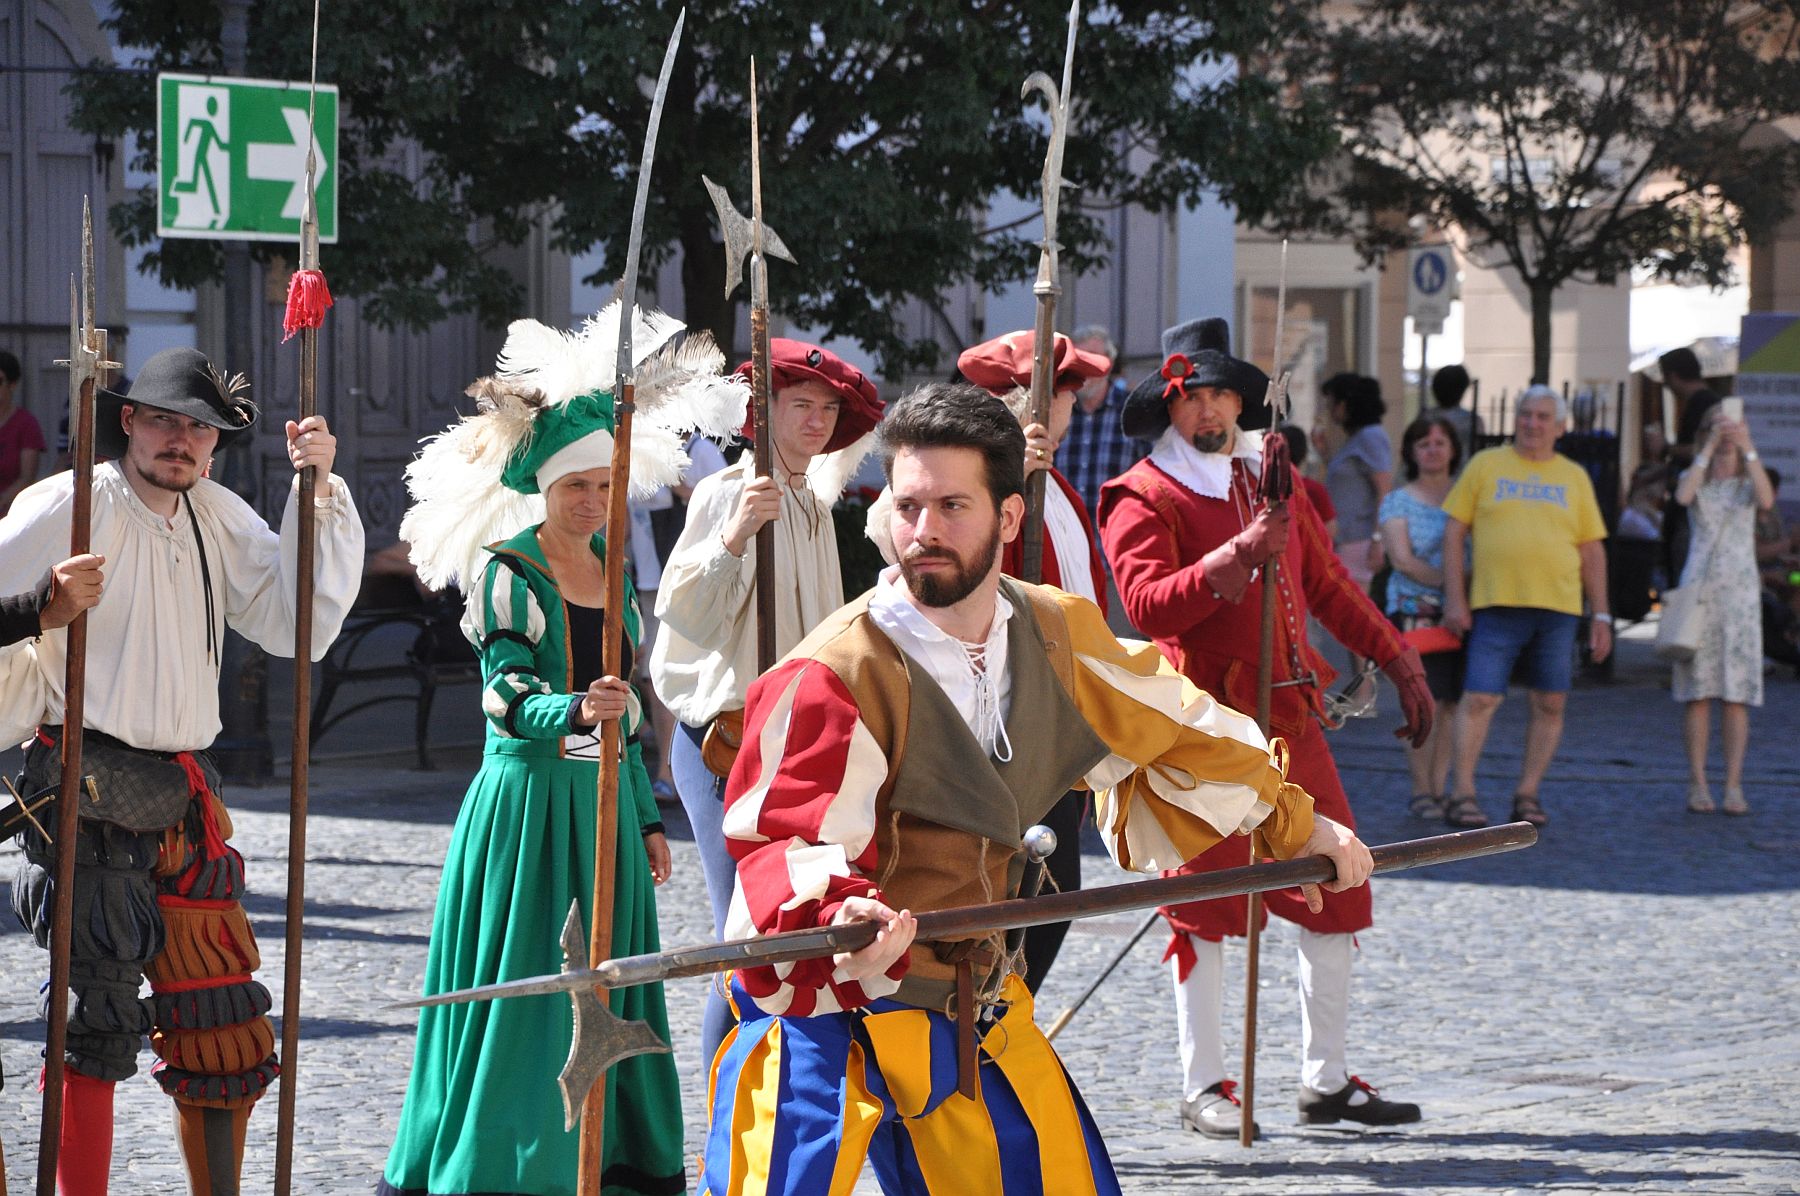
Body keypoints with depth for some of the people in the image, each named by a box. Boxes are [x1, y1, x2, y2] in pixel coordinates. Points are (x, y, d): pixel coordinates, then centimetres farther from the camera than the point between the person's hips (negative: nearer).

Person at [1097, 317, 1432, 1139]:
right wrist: (1238, 556, -29)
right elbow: (1148, 604, -20)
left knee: (1335, 891, 5)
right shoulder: (1144, 499, -5)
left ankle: (1326, 1081, 16)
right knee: (1205, 904, -2)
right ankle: (1203, 1087, 7)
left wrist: (1399, 661, 20)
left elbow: (1326, 583, 24)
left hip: (1290, 717, 6)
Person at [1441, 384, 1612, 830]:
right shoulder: (1486, 466, 7)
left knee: (1550, 705, 3)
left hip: (1558, 608, 3)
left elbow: (1592, 551, 14)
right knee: (1479, 699, -8)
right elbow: (1454, 532, 5)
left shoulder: (1574, 477, 13)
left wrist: (1601, 616, 8)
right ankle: (1463, 796, -3)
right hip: (1495, 605, -2)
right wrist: (1455, 599, -3)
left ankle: (1527, 795, 11)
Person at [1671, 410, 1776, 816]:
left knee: (1736, 693, -4)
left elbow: (1766, 501, -14)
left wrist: (1747, 448, -19)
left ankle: (1734, 785, -3)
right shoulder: (1696, 478, 9)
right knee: (1697, 691, -3)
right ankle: (1698, 784, 0)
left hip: (1741, 590, 0)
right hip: (1699, 587, 0)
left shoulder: (1749, 480, 9)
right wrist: (1710, 448, -16)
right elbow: (1683, 496, -15)